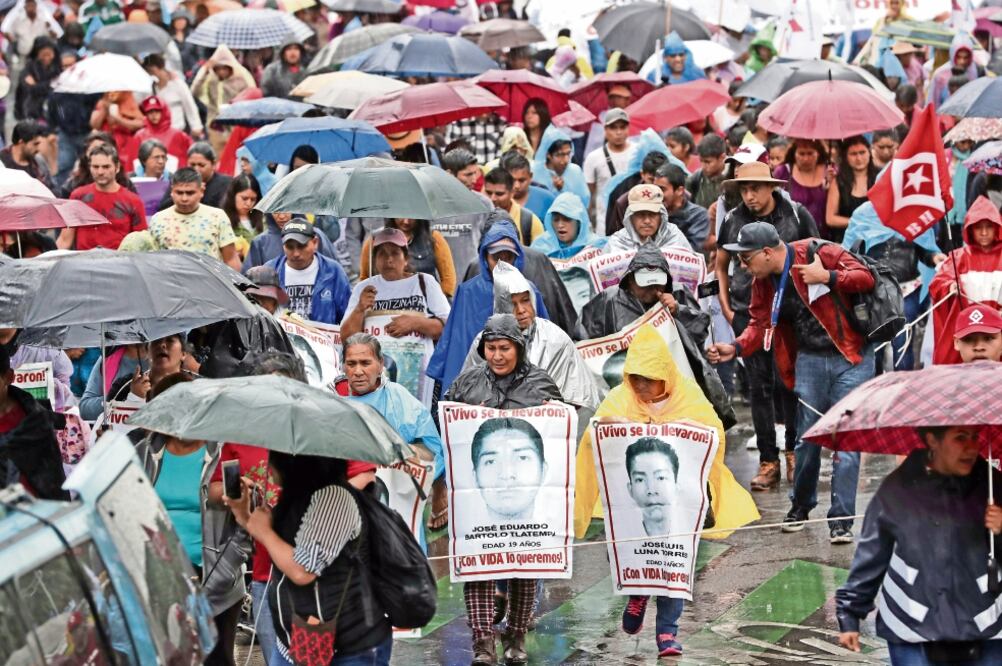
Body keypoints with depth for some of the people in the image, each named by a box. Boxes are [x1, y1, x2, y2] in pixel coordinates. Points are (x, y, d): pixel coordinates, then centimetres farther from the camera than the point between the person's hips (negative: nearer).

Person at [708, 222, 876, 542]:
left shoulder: (818, 252, -15)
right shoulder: (763, 282, 3)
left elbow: (866, 277, -14)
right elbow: (760, 324, 5)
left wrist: (826, 277, -26)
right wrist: (736, 348, -11)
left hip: (851, 357, -5)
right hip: (809, 360, 5)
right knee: (807, 438, 9)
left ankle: (841, 519, 1)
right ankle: (800, 507, 29)